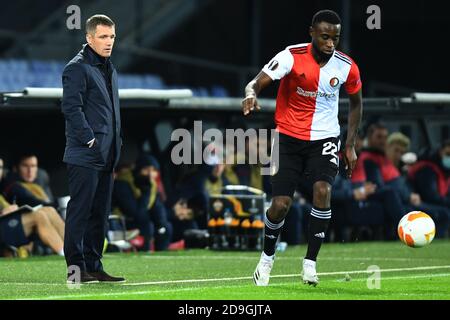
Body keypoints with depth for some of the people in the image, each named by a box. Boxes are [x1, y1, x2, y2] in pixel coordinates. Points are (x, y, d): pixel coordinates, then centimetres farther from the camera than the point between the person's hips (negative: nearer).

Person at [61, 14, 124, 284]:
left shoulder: (110, 70, 19)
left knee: (100, 214, 10)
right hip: (85, 155, -9)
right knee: (80, 211, -6)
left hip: (106, 157, 9)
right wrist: (90, 140, -18)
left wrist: (117, 144, 16)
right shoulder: (77, 68, -8)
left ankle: (93, 266, 15)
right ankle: (76, 269, -5)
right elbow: (71, 107, -15)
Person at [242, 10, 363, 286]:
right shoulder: (292, 57, -16)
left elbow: (356, 102, 10)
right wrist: (251, 95, -47)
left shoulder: (347, 67, -8)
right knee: (280, 205, -6)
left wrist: (351, 145, 7)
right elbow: (257, 83, -22)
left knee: (322, 191, -25)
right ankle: (267, 257, 23)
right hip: (289, 137, -1)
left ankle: (310, 262, -13)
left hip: (325, 139, 1)